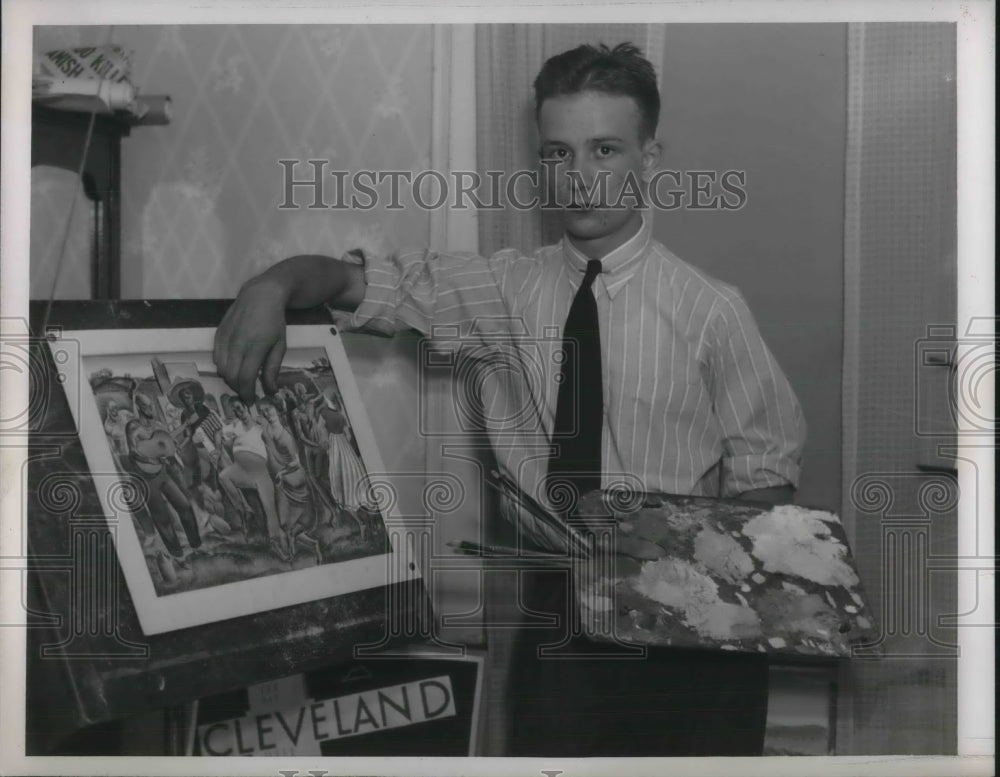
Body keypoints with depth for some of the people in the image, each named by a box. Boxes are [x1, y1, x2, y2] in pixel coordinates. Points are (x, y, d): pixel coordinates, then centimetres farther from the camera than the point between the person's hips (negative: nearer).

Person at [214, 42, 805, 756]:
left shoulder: (710, 311, -7)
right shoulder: (507, 290, 1)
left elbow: (767, 476, -4)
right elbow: (360, 281, 0)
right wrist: (274, 286, -20)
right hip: (558, 608, 2)